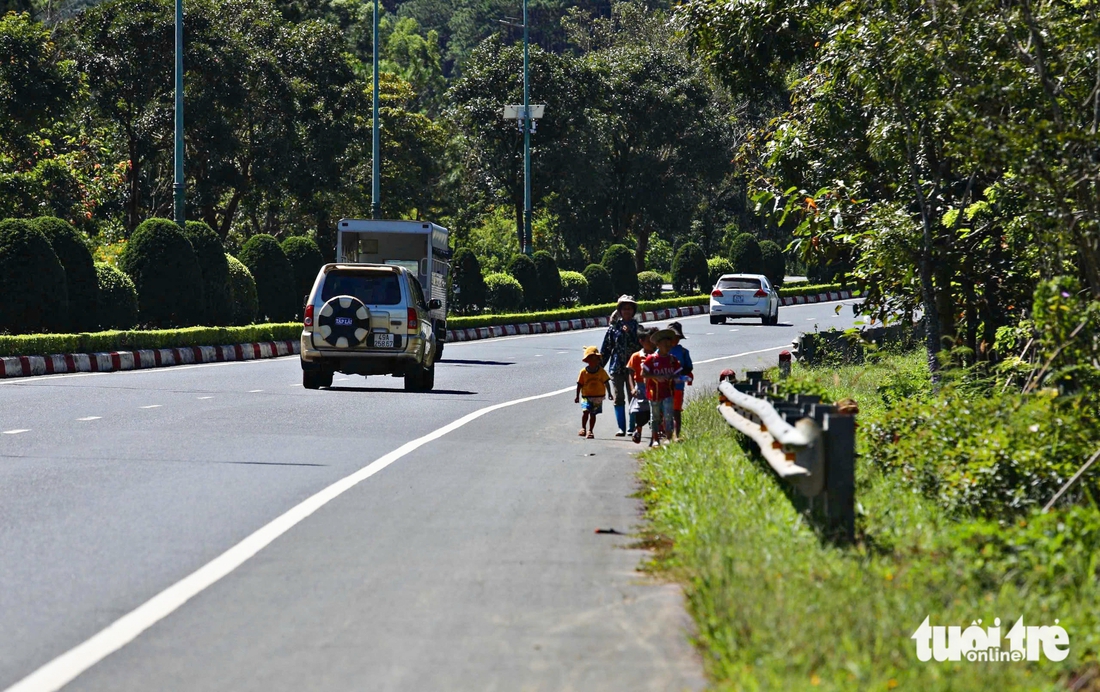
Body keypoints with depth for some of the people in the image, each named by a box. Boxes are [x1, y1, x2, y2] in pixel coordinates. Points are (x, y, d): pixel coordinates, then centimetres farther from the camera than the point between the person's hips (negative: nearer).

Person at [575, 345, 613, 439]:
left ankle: (590, 431, 15)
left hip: (598, 397, 1)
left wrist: (609, 393, -2)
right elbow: (580, 384, 1)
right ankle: (583, 429, -4)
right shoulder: (584, 372, -4)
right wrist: (577, 396, 3)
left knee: (593, 414, 6)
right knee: (585, 411, -17)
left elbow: (606, 382, 3)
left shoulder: (601, 371, -2)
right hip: (586, 396, -1)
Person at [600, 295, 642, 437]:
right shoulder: (614, 327, 5)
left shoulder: (636, 327, 6)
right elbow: (606, 348, 8)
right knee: (619, 398, -1)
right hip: (617, 367, 0)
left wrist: (629, 333, -14)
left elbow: (640, 345, -4)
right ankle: (621, 428, 3)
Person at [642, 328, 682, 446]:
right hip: (654, 392, -2)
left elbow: (677, 374, 9)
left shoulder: (672, 360, 3)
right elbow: (643, 374, -9)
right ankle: (655, 439, 21)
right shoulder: (651, 359, -8)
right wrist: (657, 377, -20)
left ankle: (669, 437, -3)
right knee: (655, 417, 10)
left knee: (668, 416, -8)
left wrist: (674, 378, -15)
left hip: (667, 393, 2)